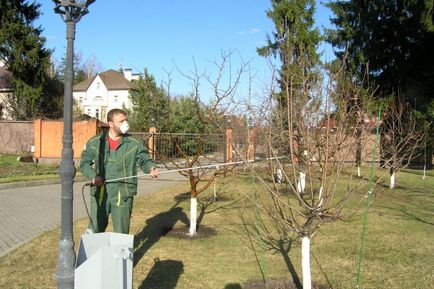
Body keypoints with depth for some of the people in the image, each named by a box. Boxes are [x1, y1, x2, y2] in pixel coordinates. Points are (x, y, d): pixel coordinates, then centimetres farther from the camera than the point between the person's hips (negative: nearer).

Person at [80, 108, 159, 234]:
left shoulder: (134, 144, -1)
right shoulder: (95, 142, 4)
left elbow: (144, 159, -2)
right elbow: (84, 162, 5)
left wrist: (151, 168, -25)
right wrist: (93, 176, -12)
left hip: (123, 194, -1)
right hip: (100, 193, 1)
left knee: (121, 231, 7)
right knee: (95, 229, 12)